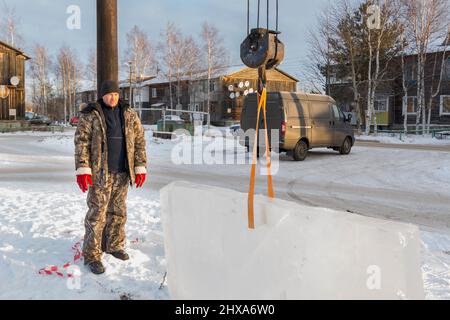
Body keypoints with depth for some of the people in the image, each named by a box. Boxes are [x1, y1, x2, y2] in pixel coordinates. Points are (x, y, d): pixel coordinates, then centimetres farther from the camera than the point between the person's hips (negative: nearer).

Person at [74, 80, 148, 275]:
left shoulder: (129, 114, 5)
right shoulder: (90, 115, -4)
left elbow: (139, 141, 6)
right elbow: (81, 142, -8)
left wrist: (140, 168, 0)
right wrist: (82, 170, -17)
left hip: (122, 172, 4)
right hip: (100, 172, -4)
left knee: (118, 211, 14)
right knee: (97, 213, -2)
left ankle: (114, 245, 31)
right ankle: (91, 255, 7)